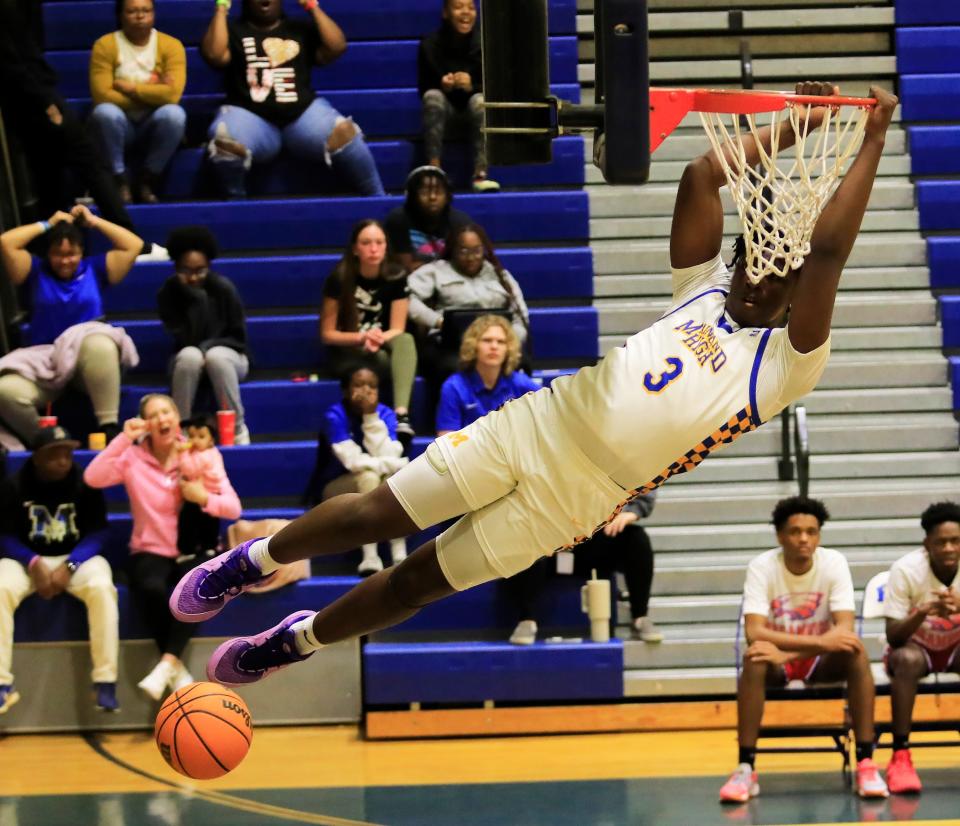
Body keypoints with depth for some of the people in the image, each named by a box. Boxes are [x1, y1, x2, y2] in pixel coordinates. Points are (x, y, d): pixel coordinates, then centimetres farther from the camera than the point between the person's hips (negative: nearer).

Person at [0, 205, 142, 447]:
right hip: (42, 365, 0)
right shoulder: (35, 272, 14)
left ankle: (108, 427, -37)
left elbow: (134, 245, 9)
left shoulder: (94, 269, 16)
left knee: (100, 345, -41)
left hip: (90, 363, 0)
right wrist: (47, 225, 9)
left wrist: (94, 222, 12)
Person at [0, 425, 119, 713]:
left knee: (102, 588, -34)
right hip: (26, 559, 0)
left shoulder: (85, 484, -5)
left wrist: (69, 566, -22)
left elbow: (97, 533, -6)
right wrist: (35, 564, -21)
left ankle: (105, 682, -28)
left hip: (77, 558, 0)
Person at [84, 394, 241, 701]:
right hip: (150, 553, 0)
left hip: (193, 552, 1)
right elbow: (93, 478, -18)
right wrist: (124, 439, -18)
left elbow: (233, 508, 0)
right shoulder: (133, 458, 1)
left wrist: (203, 498, -19)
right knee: (152, 589, -36)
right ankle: (178, 671, -21)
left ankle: (167, 664, -34)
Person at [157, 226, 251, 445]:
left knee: (216, 356, -37)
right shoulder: (168, 293, -12)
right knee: (190, 355, -36)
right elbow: (186, 339, -20)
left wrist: (209, 345, -21)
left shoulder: (223, 288, -13)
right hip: (187, 363, 0)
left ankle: (237, 428, -27)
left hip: (227, 356, 0)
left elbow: (238, 336, -6)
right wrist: (198, 299, -26)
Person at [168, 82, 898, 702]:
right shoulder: (706, 287, 10)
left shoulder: (786, 364, -6)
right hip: (541, 421, 3)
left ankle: (289, 644, 26)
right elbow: (700, 177, 5)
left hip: (577, 494, -3)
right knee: (377, 513, 3)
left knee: (418, 581, 4)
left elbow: (828, 251, -17)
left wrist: (873, 143, -18)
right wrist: (786, 131, 4)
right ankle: (249, 564, 27)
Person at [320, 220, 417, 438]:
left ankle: (401, 413, -53)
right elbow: (327, 334, -6)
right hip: (346, 355, -2)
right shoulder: (339, 279, -10)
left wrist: (377, 339, -27)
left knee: (406, 340, -34)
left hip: (383, 349, 2)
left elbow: (397, 330, -5)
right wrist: (361, 338, -23)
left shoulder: (395, 278, -4)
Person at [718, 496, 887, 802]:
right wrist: (820, 641, -38)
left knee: (856, 650, -31)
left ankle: (866, 764, -27)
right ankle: (745, 769, -30)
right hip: (779, 659, -1)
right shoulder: (761, 567, -16)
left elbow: (845, 628, -23)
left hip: (823, 661, 1)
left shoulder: (834, 563, -13)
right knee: (755, 656, -35)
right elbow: (753, 632, -28)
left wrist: (789, 653, -35)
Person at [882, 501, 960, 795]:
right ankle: (900, 756, -34)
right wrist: (924, 611, -41)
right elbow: (893, 637, -22)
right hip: (916, 646, -2)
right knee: (906, 659, -37)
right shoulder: (906, 569, -22)